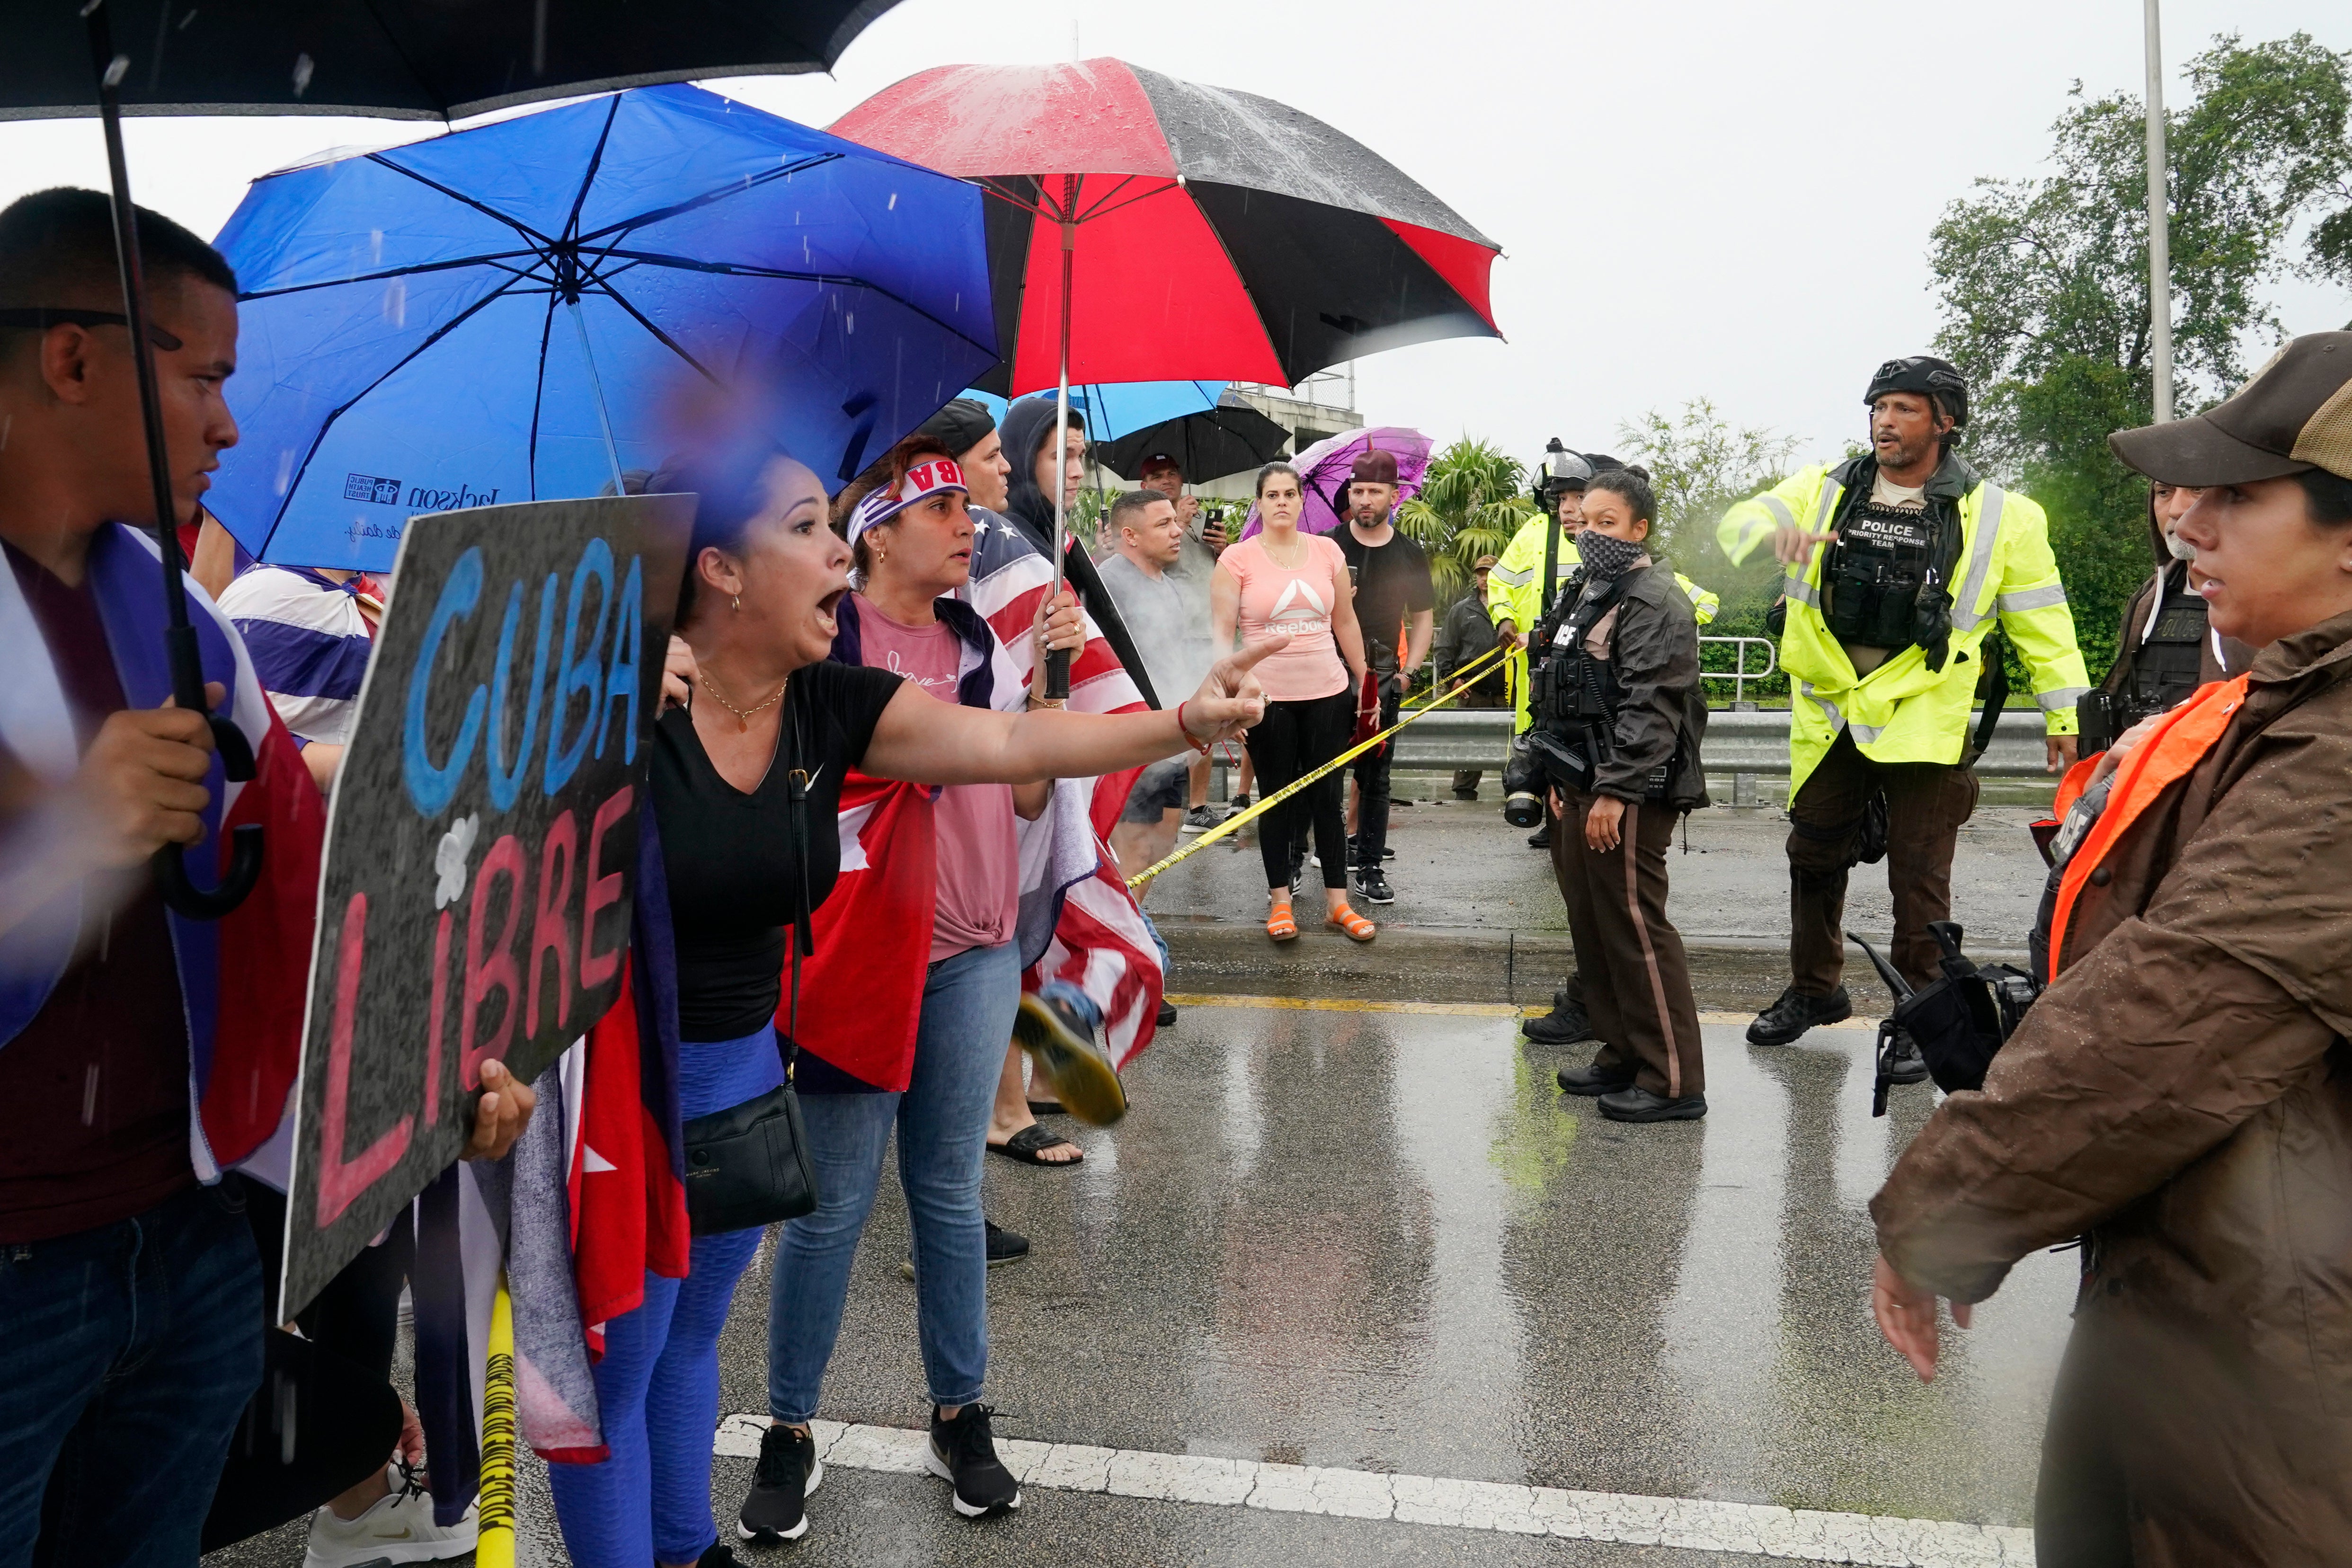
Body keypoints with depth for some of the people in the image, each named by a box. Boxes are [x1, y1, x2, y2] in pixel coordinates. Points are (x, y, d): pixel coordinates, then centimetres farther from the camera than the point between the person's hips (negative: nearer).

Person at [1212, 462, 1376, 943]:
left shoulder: (1328, 552, 6)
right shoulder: (1237, 559, -2)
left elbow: (1346, 624, 13)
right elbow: (1221, 632, -4)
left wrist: (1365, 685, 12)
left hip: (1328, 693, 2)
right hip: (1268, 698, -2)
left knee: (1327, 798, 7)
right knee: (1278, 800, 6)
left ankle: (1337, 901, 15)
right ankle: (1280, 900, 17)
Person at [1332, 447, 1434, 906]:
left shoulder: (1409, 555, 7)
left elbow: (1422, 618, 13)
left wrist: (1409, 671, 1)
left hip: (1382, 679, 2)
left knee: (1375, 777, 7)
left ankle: (1370, 868, 14)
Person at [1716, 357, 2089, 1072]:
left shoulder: (2000, 516, -3)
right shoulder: (1824, 489, 4)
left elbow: (2043, 624, 2)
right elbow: (1739, 522, -2)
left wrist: (2066, 715, 1)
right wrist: (1772, 533, -26)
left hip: (1923, 722, -3)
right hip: (1828, 714, 4)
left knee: (1919, 878, 1)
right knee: (1814, 858, 16)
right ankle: (1814, 988, 35)